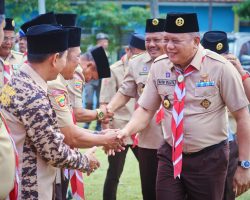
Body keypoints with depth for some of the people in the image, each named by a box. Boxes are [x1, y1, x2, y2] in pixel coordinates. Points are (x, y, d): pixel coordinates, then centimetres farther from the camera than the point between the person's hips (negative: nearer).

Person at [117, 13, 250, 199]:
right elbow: (145, 110, 6)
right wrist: (125, 131, -15)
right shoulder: (158, 67, -2)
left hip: (209, 158, -3)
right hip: (170, 156, 3)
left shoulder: (220, 67, -13)